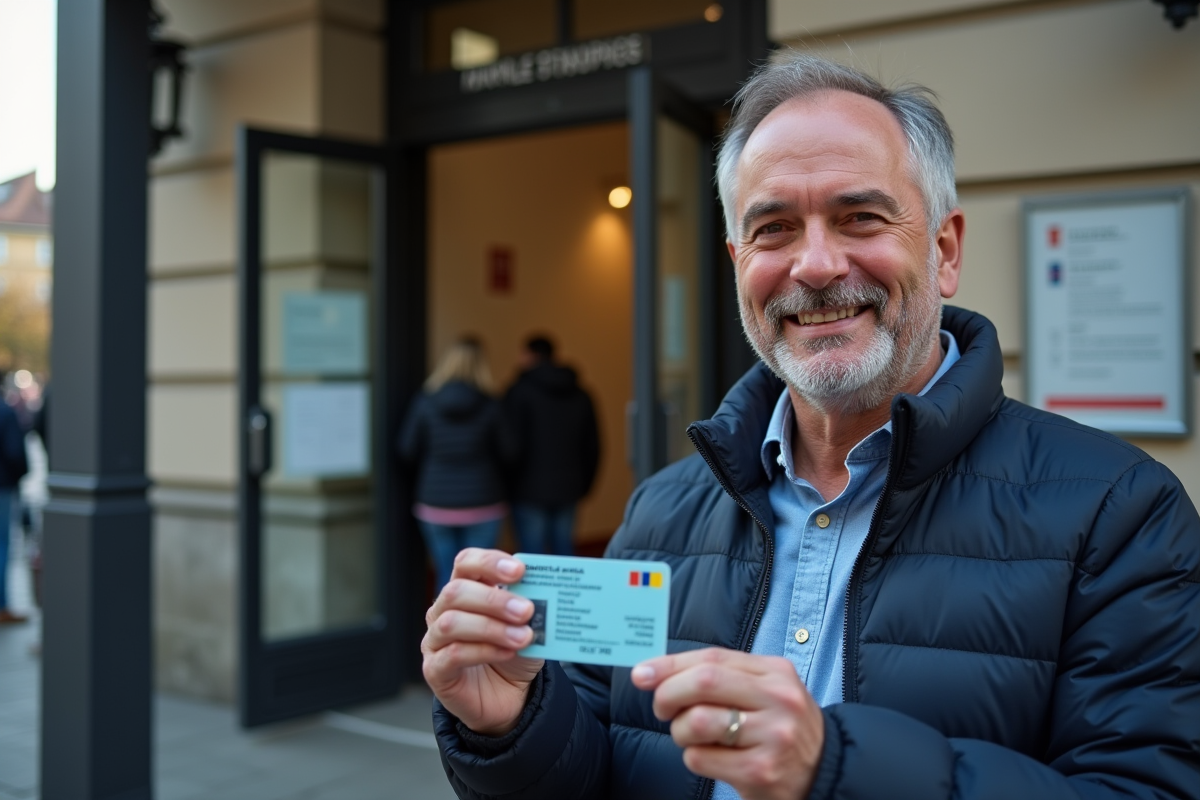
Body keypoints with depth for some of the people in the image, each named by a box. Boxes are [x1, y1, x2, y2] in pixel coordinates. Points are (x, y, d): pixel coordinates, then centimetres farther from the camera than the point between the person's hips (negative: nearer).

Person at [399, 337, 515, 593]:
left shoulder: (425, 402, -6)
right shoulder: (490, 406, -9)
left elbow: (408, 450, -1)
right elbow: (506, 453, -2)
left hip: (435, 504, 1)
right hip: (482, 505, -1)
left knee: (446, 574, 10)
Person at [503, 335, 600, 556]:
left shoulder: (520, 391, -8)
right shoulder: (580, 395, 11)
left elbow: (513, 443, -13)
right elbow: (592, 446, 13)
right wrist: (583, 484, 19)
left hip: (530, 489, -5)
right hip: (567, 489, 5)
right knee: (564, 553, 13)